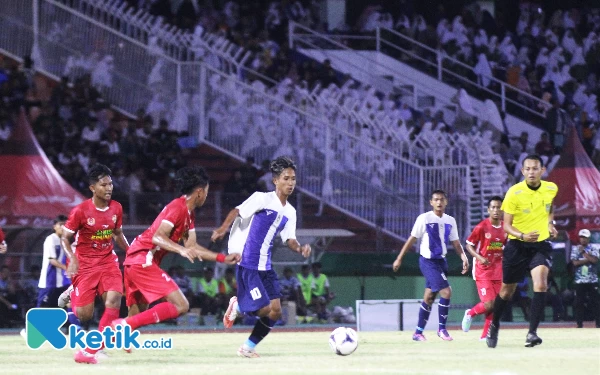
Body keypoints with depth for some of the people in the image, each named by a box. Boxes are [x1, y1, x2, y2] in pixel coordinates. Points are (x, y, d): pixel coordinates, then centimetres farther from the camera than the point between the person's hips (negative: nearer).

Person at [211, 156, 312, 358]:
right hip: (247, 263, -7)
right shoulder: (263, 199, -9)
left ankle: (249, 347, 16)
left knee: (275, 311, 0)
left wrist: (300, 248, -12)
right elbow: (237, 212, -14)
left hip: (265, 266, 7)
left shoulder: (290, 212, 12)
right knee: (263, 309, -14)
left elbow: (289, 239, 10)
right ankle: (237, 306, 18)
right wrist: (223, 227, -32)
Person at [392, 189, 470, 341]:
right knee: (446, 292, -18)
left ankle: (418, 332, 20)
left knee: (429, 297, 11)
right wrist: (399, 259, -4)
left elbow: (456, 243, 11)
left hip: (441, 261, 6)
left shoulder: (450, 221, 7)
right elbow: (412, 239, -4)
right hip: (427, 261, -6)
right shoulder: (424, 219, -9)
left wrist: (464, 257, -6)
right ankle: (442, 329, -4)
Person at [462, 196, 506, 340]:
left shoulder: (505, 228, 5)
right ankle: (470, 314, 16)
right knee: (489, 304, -14)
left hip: (498, 271, 5)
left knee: (496, 305, 2)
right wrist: (479, 257, -19)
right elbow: (469, 245, -4)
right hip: (483, 270, -5)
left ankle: (485, 334, 12)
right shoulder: (481, 227, -10)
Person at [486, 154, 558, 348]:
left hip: (541, 245, 1)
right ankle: (494, 325, 37)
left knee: (540, 284, -22)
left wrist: (550, 224, 4)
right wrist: (522, 236, -32)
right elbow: (507, 225, -14)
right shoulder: (514, 193, -15)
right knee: (507, 291, 10)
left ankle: (532, 333, -20)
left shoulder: (551, 189, -3)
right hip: (517, 245, -1)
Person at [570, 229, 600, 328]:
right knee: (579, 302, -1)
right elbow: (575, 263, -7)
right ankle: (579, 323, 3)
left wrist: (583, 252, -9)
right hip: (579, 281, 1)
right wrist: (589, 259, -10)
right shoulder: (575, 249, 7)